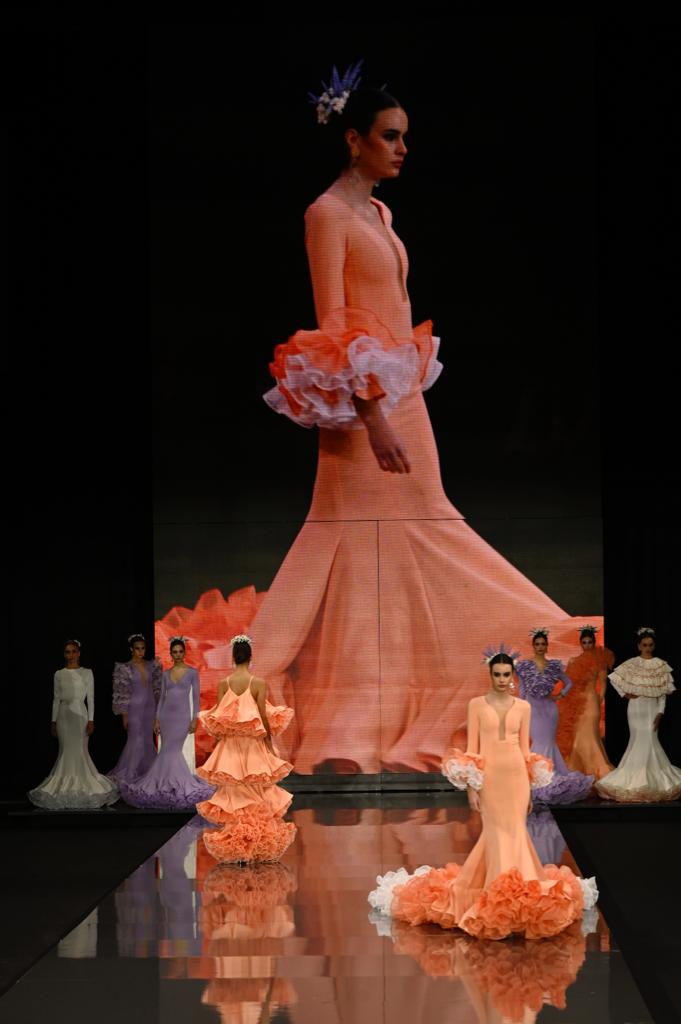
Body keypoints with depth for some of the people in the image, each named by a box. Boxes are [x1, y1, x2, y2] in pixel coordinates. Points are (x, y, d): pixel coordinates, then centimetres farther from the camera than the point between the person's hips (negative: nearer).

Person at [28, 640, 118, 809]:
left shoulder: (87, 673, 2)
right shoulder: (59, 674, 8)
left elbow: (90, 698, 0)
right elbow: (56, 699, 10)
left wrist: (91, 720, -6)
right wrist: (54, 721, 6)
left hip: (80, 714, -2)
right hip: (64, 714, 2)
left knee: (80, 751, -3)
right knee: (66, 752, 1)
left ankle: (81, 786, 7)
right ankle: (67, 787, 7)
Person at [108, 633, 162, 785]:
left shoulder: (151, 666, 6)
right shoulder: (125, 668, -8)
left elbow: (157, 688, 16)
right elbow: (121, 693, -9)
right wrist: (124, 715, -11)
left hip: (149, 708, 5)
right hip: (134, 708, -5)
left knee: (147, 741, 8)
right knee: (136, 741, -8)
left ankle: (145, 772, 17)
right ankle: (125, 776, 0)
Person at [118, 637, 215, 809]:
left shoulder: (192, 672, -1)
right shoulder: (166, 674, 9)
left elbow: (196, 697, -2)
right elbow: (162, 697, 11)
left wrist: (194, 719, -9)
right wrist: (156, 719, 5)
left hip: (182, 715, -4)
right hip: (166, 714, 4)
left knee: (170, 751, -9)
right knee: (172, 751, 1)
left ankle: (168, 785, -2)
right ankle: (177, 784, 10)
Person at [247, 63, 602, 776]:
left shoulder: (378, 212, 16)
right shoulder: (327, 213, -10)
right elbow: (333, 323, -16)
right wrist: (371, 414, -23)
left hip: (402, 392, 9)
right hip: (363, 401, -9)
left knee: (408, 544, 11)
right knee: (364, 550, -7)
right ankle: (345, 737, -1)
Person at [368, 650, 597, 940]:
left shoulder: (523, 706, 7)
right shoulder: (477, 704, 0)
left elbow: (525, 748, 11)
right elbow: (472, 747, -1)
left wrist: (530, 789, 9)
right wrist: (471, 787, -6)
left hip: (516, 775, 2)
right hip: (489, 776, -2)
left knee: (514, 831, 1)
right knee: (497, 831, -4)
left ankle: (512, 893, 13)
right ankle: (502, 893, 3)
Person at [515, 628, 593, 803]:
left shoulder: (554, 665, 6)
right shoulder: (525, 665, 0)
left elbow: (568, 683, 17)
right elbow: (521, 690, 1)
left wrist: (560, 695, 2)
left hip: (549, 709, 2)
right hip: (533, 708, -2)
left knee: (548, 743, 4)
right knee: (541, 743, -6)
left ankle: (549, 780, 12)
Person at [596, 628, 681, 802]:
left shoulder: (661, 665, 2)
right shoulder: (632, 664, 1)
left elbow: (663, 692, 1)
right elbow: (614, 678, 6)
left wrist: (660, 712, -5)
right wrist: (625, 694, -1)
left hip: (652, 706, 0)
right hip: (636, 705, 0)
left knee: (649, 739, -5)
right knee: (639, 740, -1)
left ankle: (651, 778, 4)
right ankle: (638, 776, 4)